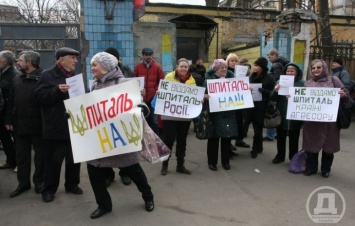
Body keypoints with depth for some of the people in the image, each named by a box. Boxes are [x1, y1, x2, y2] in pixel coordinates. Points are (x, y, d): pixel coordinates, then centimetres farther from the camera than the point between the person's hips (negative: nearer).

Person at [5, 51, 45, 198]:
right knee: (21, 156, 13)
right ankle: (23, 183, 26)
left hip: (38, 124, -6)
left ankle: (39, 182, 24)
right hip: (20, 124, 6)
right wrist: (9, 120, 10)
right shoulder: (17, 78, 11)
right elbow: (11, 101, 13)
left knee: (40, 155, 8)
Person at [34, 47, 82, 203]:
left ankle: (72, 184, 30)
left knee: (74, 158, 13)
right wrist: (57, 90, -24)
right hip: (55, 128, -5)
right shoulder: (47, 75, -4)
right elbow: (39, 96, -12)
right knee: (53, 160, 4)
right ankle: (49, 189, 20)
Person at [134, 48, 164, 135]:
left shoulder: (157, 67, 6)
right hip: (141, 98, 1)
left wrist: (157, 90, -8)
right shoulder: (137, 67, 7)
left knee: (154, 120, 4)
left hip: (153, 98, 0)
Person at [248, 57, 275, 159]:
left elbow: (271, 93, -8)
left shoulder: (269, 78, -5)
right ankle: (259, 147, 27)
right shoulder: (252, 76, 8)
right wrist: (248, 88, -8)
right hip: (252, 105, 4)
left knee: (258, 128, 1)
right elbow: (248, 87, 15)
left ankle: (255, 149, 15)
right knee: (256, 127, 12)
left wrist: (259, 89, -20)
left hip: (261, 107, -4)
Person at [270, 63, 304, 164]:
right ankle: (280, 155, 29)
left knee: (294, 139, 12)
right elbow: (273, 99, 1)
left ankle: (293, 158, 25)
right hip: (281, 115, 2)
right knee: (280, 137, 14)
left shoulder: (302, 83, -2)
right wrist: (275, 91, -19)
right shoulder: (280, 81, 4)